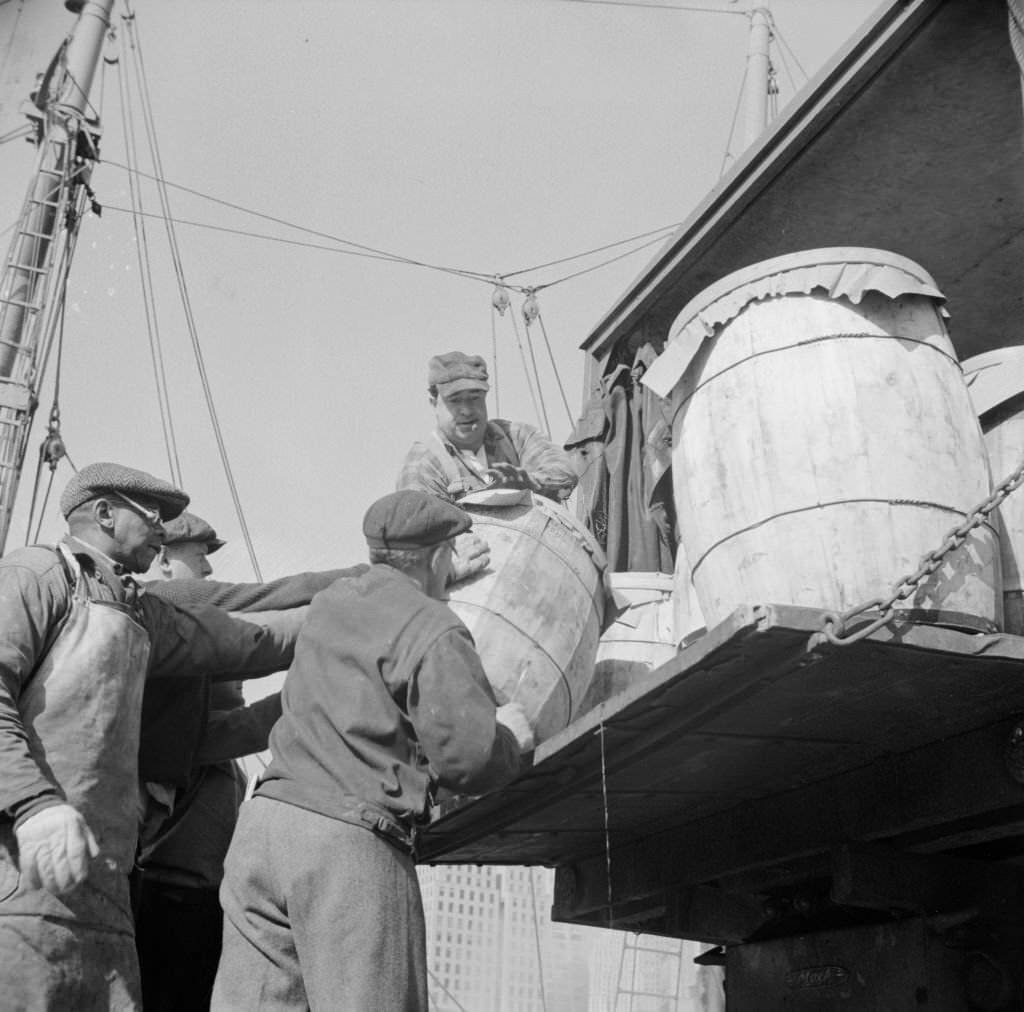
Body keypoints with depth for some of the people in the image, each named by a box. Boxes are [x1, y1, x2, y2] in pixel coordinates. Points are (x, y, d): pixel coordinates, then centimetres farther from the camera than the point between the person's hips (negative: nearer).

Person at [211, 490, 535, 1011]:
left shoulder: (329, 604, 16)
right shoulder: (434, 631, -6)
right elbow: (467, 757, -13)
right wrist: (512, 737, 11)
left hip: (264, 822, 7)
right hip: (352, 847, -7)